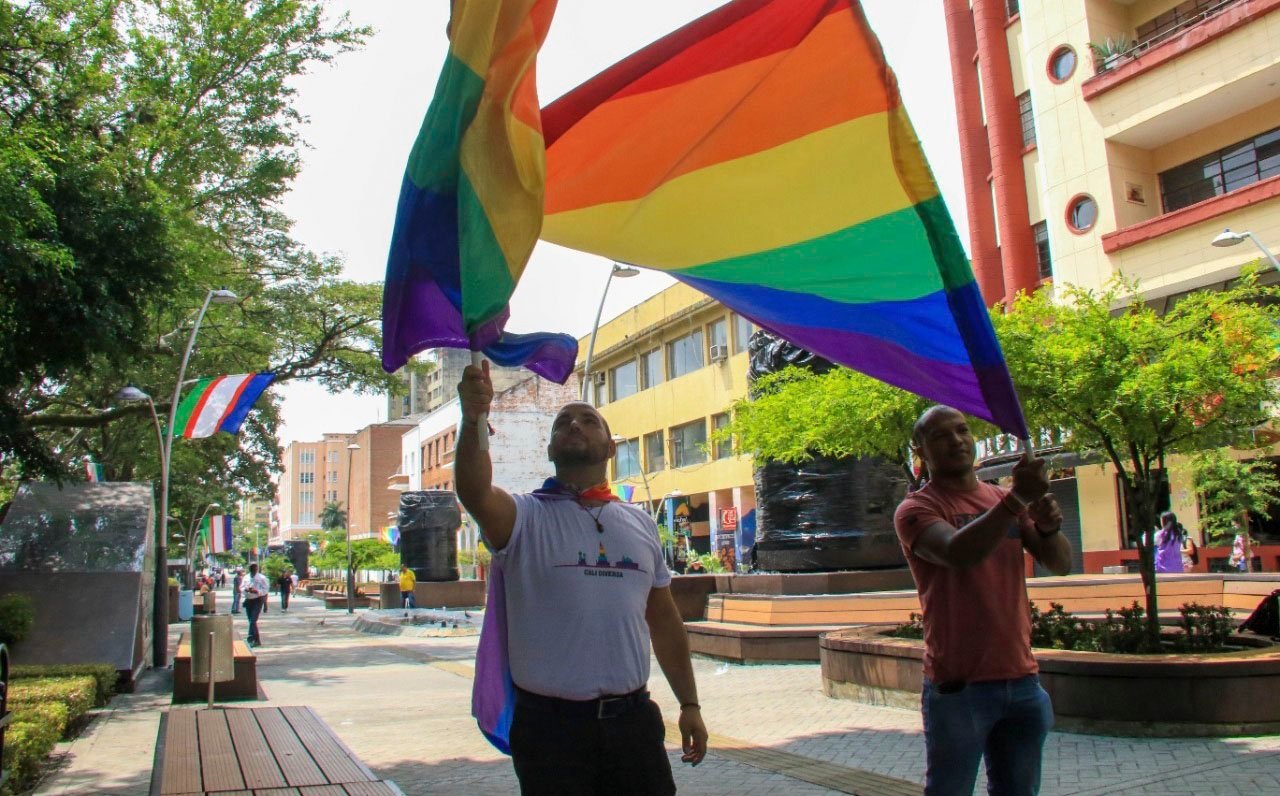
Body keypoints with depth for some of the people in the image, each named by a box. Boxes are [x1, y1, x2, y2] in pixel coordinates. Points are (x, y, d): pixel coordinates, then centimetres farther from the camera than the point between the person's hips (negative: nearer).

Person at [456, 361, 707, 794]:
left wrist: (689, 704, 11)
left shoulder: (641, 524, 10)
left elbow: (664, 621, 14)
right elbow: (474, 492, -26)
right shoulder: (525, 517, -4)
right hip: (550, 725, -3)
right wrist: (473, 421, -43)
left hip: (633, 720, 4)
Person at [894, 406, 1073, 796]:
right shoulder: (916, 509, -5)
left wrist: (1048, 526, -16)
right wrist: (1016, 500, -35)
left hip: (1022, 680, 5)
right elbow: (958, 553, -26)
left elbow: (1060, 564, 5)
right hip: (958, 687, -5)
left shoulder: (1004, 501, 13)